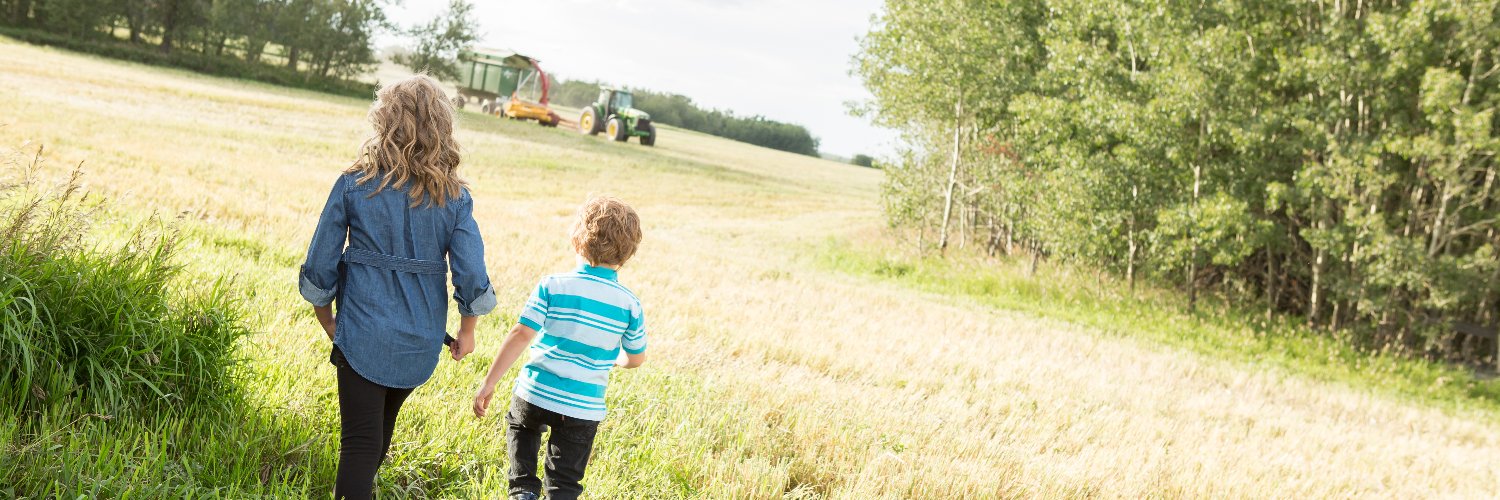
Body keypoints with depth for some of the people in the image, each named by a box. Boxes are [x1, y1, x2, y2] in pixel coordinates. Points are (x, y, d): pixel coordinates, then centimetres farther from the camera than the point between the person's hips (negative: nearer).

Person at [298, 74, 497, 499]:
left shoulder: (353, 185, -8)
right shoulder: (455, 197, -5)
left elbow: (319, 267, -5)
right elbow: (472, 278, -9)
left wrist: (328, 321, 12)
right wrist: (466, 332, 8)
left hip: (363, 334, -3)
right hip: (421, 340, 3)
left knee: (360, 442, 0)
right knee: (381, 430, 26)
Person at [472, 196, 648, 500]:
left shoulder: (553, 286, -7)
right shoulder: (630, 305, -3)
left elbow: (520, 336, -12)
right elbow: (636, 359, 7)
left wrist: (489, 383, -8)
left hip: (535, 394, 0)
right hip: (584, 409, 0)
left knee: (520, 428, 33)